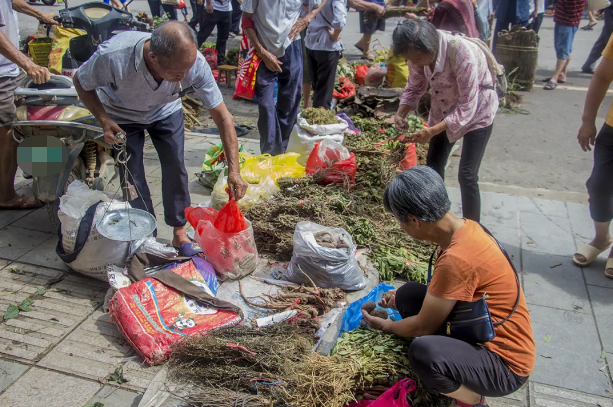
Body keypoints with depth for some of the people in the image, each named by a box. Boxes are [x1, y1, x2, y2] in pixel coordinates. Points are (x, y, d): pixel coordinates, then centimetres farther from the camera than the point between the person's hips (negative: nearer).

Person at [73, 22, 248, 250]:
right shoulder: (113, 56, -42)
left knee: (176, 168, -3)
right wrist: (104, 120, -32)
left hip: (166, 111, 1)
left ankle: (179, 233, 15)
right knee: (132, 176, -3)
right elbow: (81, 82, -18)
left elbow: (221, 115, -30)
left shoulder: (194, 62, -37)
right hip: (122, 115, -1)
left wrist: (233, 170, -35)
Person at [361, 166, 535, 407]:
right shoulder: (463, 226, -5)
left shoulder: (457, 259, -32)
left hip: (505, 364, -8)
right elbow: (443, 288, 13)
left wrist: (386, 326, 1)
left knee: (422, 351, -33)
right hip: (480, 335, 8)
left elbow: (423, 326, -18)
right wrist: (399, 300, 16)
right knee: (409, 294, 0)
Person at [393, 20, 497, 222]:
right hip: (444, 109, 6)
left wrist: (432, 131, -37)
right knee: (433, 165, 12)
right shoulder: (418, 52, -19)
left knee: (467, 174, -8)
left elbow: (467, 107, -32)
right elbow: (415, 86, -2)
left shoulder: (462, 53, -36)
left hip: (477, 111, -6)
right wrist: (401, 113, -19)